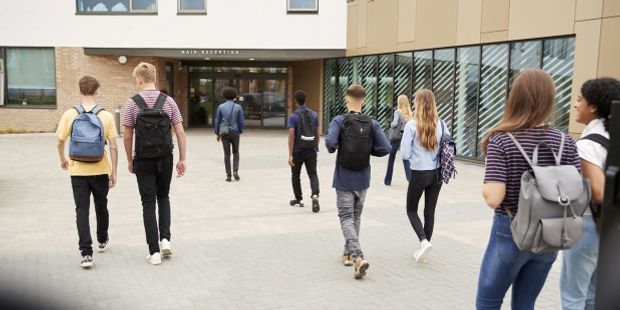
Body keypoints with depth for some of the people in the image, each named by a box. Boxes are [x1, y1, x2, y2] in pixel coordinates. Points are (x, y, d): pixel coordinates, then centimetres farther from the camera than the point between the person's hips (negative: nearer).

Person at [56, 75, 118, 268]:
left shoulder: (70, 115, -5)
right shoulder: (106, 116, -7)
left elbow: (60, 143, 1)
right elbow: (113, 147, -7)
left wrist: (63, 160, 21)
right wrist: (114, 172, 2)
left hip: (78, 171, 0)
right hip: (100, 170, 1)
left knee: (82, 211, 2)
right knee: (101, 207, 19)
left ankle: (86, 253, -5)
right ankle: (102, 241, 40)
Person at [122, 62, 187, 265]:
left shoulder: (132, 103, -6)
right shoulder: (168, 101, -1)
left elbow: (128, 136, -3)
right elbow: (180, 132, -3)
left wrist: (130, 160, 10)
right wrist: (182, 159, 2)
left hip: (143, 160, -2)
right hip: (165, 158, 2)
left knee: (148, 203, 5)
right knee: (163, 197, 22)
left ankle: (154, 251, 4)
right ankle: (165, 238, 7)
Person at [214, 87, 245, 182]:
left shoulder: (221, 107, -2)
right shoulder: (238, 107, -3)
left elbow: (217, 121, -1)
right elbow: (241, 121, -4)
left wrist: (217, 134, 9)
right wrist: (240, 132, 12)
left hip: (224, 133, 0)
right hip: (235, 133, 0)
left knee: (227, 154, 7)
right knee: (235, 153, 17)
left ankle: (228, 175, 5)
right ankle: (235, 171, 0)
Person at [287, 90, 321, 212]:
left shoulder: (293, 116, -9)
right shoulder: (314, 114, 4)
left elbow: (291, 136, -14)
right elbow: (318, 134, 8)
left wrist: (290, 155, -13)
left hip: (298, 151, -3)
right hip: (311, 150, 3)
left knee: (295, 174, 16)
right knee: (313, 174, 2)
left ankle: (298, 199, 23)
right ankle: (315, 195, -22)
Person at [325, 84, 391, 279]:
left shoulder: (339, 121, -10)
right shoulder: (372, 124, -3)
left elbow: (330, 142, -26)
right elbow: (385, 148, -10)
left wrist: (332, 149, -4)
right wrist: (368, 150, 7)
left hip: (344, 180, -3)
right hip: (363, 180, 3)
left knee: (346, 218, 0)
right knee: (356, 216, 19)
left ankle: (358, 257, -17)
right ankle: (348, 253, 31)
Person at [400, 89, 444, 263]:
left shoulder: (412, 125, -14)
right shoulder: (441, 125, -2)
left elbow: (405, 154, -12)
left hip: (419, 174, -4)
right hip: (437, 173, 4)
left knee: (411, 210, 14)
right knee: (430, 211, 13)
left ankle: (424, 241, -7)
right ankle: (423, 250, 19)